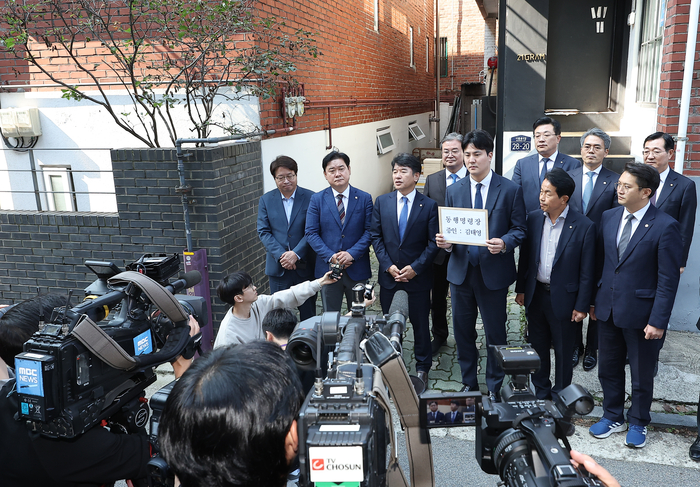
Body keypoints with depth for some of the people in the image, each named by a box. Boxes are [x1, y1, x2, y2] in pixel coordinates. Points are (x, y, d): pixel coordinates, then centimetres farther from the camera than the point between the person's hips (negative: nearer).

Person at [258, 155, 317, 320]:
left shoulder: (310, 197, -3)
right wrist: (281, 255, -14)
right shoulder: (266, 200, 5)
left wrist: (296, 254, -17)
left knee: (308, 313, 9)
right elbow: (263, 232, -1)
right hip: (278, 267, 2)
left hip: (305, 266, -1)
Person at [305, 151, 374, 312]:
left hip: (357, 269, 0)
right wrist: (330, 256, -15)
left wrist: (352, 254, -18)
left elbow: (369, 231, -5)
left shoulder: (364, 198, 1)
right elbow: (311, 233, -4)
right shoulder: (317, 199, 1)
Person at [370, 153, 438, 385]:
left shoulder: (429, 206, -5)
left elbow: (433, 242, -7)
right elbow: (376, 236, 1)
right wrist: (388, 265, -9)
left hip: (418, 277, -2)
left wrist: (415, 268, -14)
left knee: (420, 323, 11)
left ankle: (422, 367, 28)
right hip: (389, 275, 2)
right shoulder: (382, 202, 2)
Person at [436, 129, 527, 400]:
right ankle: (468, 382, 31)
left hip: (493, 272, -3)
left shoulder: (510, 189, -2)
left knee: (495, 332, 8)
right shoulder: (454, 190, 7)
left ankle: (494, 387, 26)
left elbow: (519, 229, -3)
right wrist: (445, 242, -13)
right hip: (461, 270, 3)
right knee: (462, 330, 12)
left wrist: (504, 243, -23)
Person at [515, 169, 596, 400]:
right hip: (535, 294, 4)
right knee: (538, 347, 18)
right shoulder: (534, 218, -2)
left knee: (563, 352, 13)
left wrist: (582, 306, -10)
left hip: (563, 298, -4)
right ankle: (540, 393, 36)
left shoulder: (584, 226, -15)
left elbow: (586, 272, -11)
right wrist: (521, 289, 7)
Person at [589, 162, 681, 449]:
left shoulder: (665, 226, -14)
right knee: (609, 369, 17)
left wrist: (658, 321, -16)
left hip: (640, 312, -5)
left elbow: (668, 279, -13)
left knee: (641, 374, 13)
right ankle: (613, 417, 37)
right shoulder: (608, 217, 3)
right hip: (607, 308, 5)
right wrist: (593, 300, 8)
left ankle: (638, 423, 34)